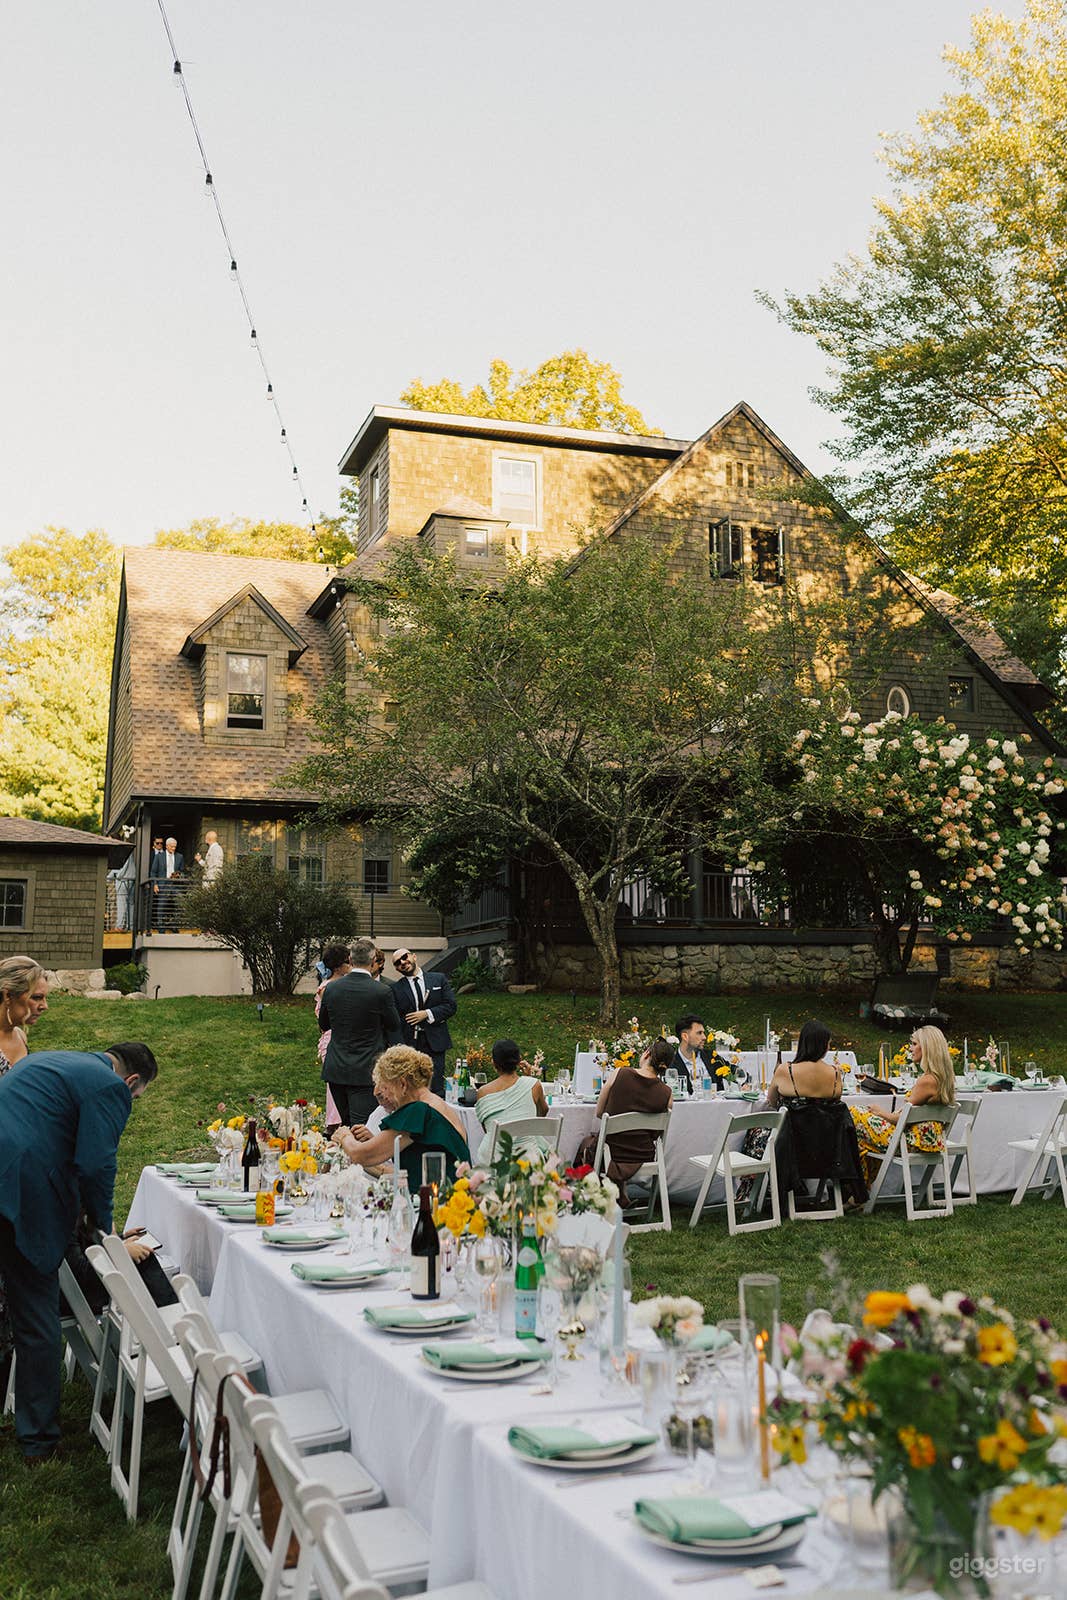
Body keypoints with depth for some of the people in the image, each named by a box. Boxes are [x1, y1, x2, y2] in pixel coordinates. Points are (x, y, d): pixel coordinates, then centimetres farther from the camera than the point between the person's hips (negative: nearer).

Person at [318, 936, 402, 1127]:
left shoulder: (330, 988, -2)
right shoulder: (382, 991, -14)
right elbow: (394, 1027, 2)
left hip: (336, 1069, 4)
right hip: (365, 1070, -4)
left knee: (347, 1124, 16)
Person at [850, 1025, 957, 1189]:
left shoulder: (926, 1081, -23)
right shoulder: (944, 1076, 6)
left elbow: (902, 1119, -19)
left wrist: (879, 1112, -2)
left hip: (917, 1141, -10)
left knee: (854, 1114, -2)